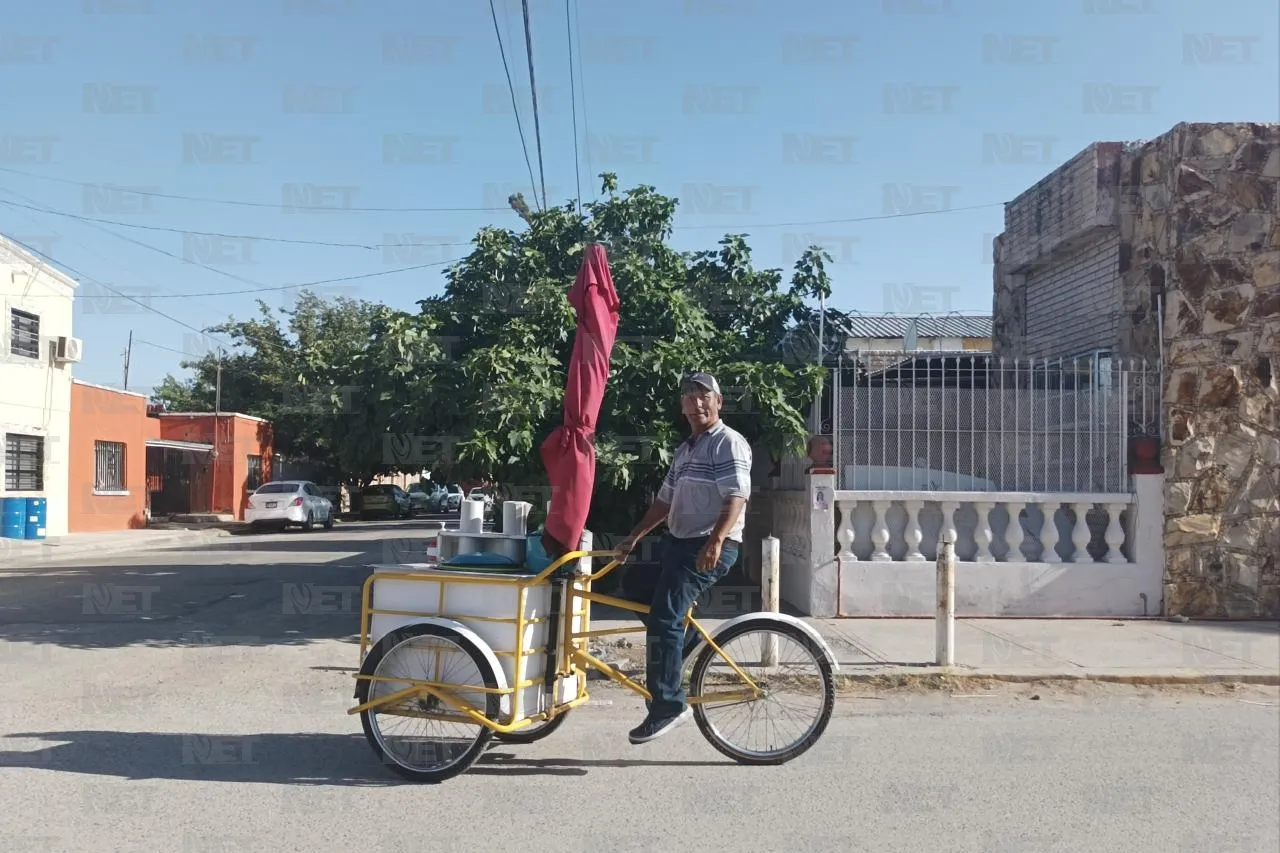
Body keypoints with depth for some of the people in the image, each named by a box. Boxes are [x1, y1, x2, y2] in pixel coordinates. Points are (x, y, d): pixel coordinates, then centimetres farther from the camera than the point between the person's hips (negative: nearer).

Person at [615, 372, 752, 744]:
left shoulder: (728, 442, -8)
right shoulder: (685, 449, 20)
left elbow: (736, 497, -21)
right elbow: (665, 501, 24)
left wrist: (716, 540, -34)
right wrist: (634, 536, 20)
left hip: (710, 548, -10)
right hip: (679, 542, 10)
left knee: (663, 618, -17)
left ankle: (668, 704, -11)